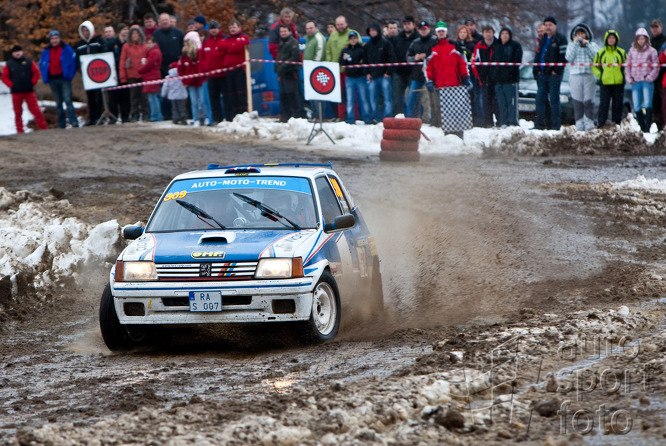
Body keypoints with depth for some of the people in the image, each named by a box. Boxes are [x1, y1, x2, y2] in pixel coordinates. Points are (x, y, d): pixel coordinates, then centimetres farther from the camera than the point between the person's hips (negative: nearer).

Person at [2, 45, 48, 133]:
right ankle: (20, 131, 11)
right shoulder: (9, 64, 4)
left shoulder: (28, 62, 4)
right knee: (18, 112, 5)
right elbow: (4, 77, 4)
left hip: (29, 92, 0)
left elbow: (36, 73, 6)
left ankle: (43, 128, 1)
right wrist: (11, 85, -6)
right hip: (16, 93, 0)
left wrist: (33, 83, -4)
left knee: (36, 110, -3)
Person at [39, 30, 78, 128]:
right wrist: (45, 78, 6)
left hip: (64, 79, -4)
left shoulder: (67, 49, 0)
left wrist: (70, 75, -8)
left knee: (68, 100, -15)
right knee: (58, 103, 8)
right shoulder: (46, 51, 11)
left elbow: (73, 61, -1)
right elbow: (42, 65, 17)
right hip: (52, 80, 4)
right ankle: (61, 124, 13)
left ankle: (73, 121, -18)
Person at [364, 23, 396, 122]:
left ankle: (387, 117, -4)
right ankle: (375, 117, 8)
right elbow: (365, 60, 19)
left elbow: (392, 58, -2)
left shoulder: (385, 43, 0)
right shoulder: (367, 46, 14)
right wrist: (367, 73, 6)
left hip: (384, 76, -4)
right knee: (372, 98, 2)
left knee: (387, 98, -5)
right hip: (372, 76, 4)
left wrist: (388, 72, -9)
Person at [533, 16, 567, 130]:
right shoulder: (543, 39, 20)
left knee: (554, 99, -7)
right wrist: (536, 70, 12)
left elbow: (563, 57, -10)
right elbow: (538, 56, 24)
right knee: (540, 99, 5)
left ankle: (555, 124, -5)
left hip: (554, 74, -7)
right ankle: (540, 123, 8)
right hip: (542, 74, 7)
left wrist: (556, 71, -16)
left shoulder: (560, 39, -3)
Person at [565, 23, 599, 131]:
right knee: (577, 102, -3)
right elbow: (569, 58, -3)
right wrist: (575, 43, -3)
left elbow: (596, 57, -4)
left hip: (589, 75, 0)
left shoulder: (592, 45, 13)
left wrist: (586, 45, -5)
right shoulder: (571, 45, 13)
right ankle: (579, 125, -1)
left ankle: (589, 124, -5)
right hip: (575, 76, 0)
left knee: (589, 101, -7)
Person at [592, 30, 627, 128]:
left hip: (618, 83, 1)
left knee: (618, 105, 4)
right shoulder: (600, 53, 6)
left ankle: (617, 125, 10)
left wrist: (624, 75, 2)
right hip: (605, 83, -1)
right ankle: (600, 125, -3)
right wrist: (599, 75, -1)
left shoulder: (622, 53, 8)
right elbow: (594, 66, 14)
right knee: (603, 105, -5)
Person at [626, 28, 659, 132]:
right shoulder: (632, 51, 13)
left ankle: (648, 128, -16)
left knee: (647, 104, -16)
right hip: (635, 82, 4)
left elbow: (656, 67, 2)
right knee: (636, 107, 1)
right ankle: (642, 128, 10)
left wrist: (649, 78, -7)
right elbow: (628, 65, 18)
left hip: (647, 81, -4)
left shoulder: (651, 51, 2)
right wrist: (629, 78, 7)